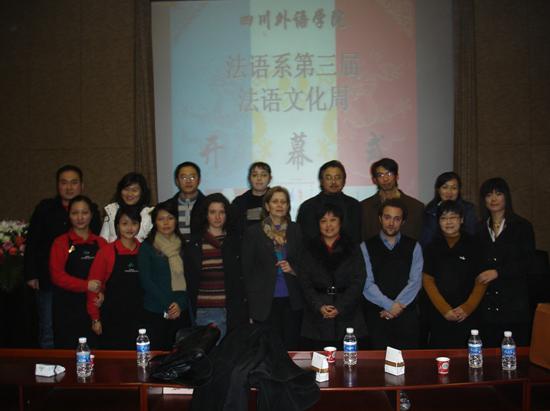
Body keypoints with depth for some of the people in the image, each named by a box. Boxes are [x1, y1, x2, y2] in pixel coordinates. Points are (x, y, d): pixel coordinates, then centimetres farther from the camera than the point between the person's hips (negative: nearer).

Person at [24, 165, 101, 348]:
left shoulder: (91, 211, 3)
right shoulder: (45, 208, 2)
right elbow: (31, 243, 3)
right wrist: (31, 275, -2)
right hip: (48, 282, 0)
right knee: (48, 333, 7)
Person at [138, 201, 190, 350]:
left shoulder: (182, 246, 11)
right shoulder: (147, 247, 1)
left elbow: (188, 278, 9)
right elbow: (146, 280, -5)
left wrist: (180, 304, -6)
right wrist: (167, 305, -10)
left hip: (181, 311, 3)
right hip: (155, 312, -3)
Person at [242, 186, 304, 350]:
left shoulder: (296, 230, 8)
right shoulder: (253, 232, 2)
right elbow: (247, 269, 4)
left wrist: (293, 269, -8)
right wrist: (252, 302, 1)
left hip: (292, 300, 2)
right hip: (265, 302, -2)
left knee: (292, 346, 4)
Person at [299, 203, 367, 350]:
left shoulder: (353, 249, 9)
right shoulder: (310, 250, 11)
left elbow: (358, 282, 1)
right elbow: (305, 283, 4)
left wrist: (340, 308, -9)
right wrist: (319, 306, -10)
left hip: (347, 315, 0)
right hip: (317, 317, 1)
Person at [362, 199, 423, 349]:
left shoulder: (414, 247, 7)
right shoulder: (366, 247, 3)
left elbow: (415, 282, -2)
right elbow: (367, 284, -5)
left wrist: (398, 306, -12)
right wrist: (389, 305, -14)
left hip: (407, 316, 1)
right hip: (376, 315, -1)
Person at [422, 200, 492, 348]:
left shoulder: (473, 246, 2)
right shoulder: (432, 247, 5)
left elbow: (481, 281, 1)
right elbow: (428, 281, 2)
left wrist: (467, 308, -10)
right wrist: (444, 309, -8)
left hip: (467, 315, -1)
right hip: (438, 315, 1)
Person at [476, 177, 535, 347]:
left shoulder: (522, 226, 4)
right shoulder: (480, 229, 13)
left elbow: (527, 262, -5)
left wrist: (497, 272, -13)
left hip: (514, 302, -2)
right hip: (487, 303, 3)